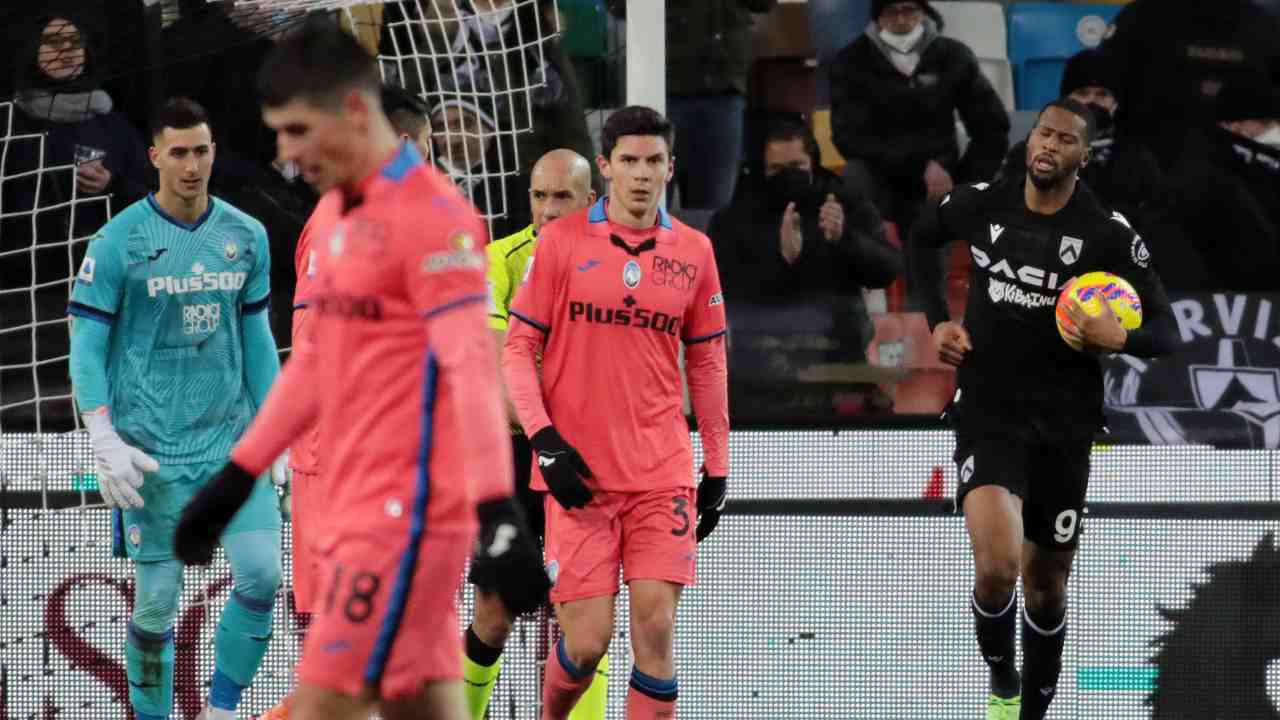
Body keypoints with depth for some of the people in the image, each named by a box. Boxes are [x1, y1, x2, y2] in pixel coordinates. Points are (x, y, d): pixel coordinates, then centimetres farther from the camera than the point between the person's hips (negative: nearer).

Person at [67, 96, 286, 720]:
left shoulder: (245, 236, 7)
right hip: (154, 451, -4)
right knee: (157, 599, -1)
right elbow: (86, 347, -5)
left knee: (262, 575, -8)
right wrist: (106, 444, -13)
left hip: (232, 441, 4)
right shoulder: (120, 242, -6)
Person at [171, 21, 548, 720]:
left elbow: (471, 371, -19)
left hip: (405, 513, -9)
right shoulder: (333, 215, 15)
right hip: (356, 507, 9)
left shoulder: (431, 216, -13)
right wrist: (235, 478, 26)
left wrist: (497, 512, -27)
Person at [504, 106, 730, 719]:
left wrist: (717, 466, 12)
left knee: (655, 630, -8)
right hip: (579, 473, -2)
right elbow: (518, 350, 2)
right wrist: (544, 440, -10)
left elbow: (706, 364, 15)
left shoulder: (693, 251, 8)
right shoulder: (561, 242, 0)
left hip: (663, 474, 2)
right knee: (586, 641, -5)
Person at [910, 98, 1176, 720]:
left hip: (1064, 423, 1)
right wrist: (937, 320, 9)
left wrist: (1119, 338, -25)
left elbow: (1164, 334, -3)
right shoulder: (980, 206, -3)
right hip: (988, 413, -1)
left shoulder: (1109, 235, -7)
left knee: (1046, 588, 13)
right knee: (997, 567, -24)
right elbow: (923, 238, 21)